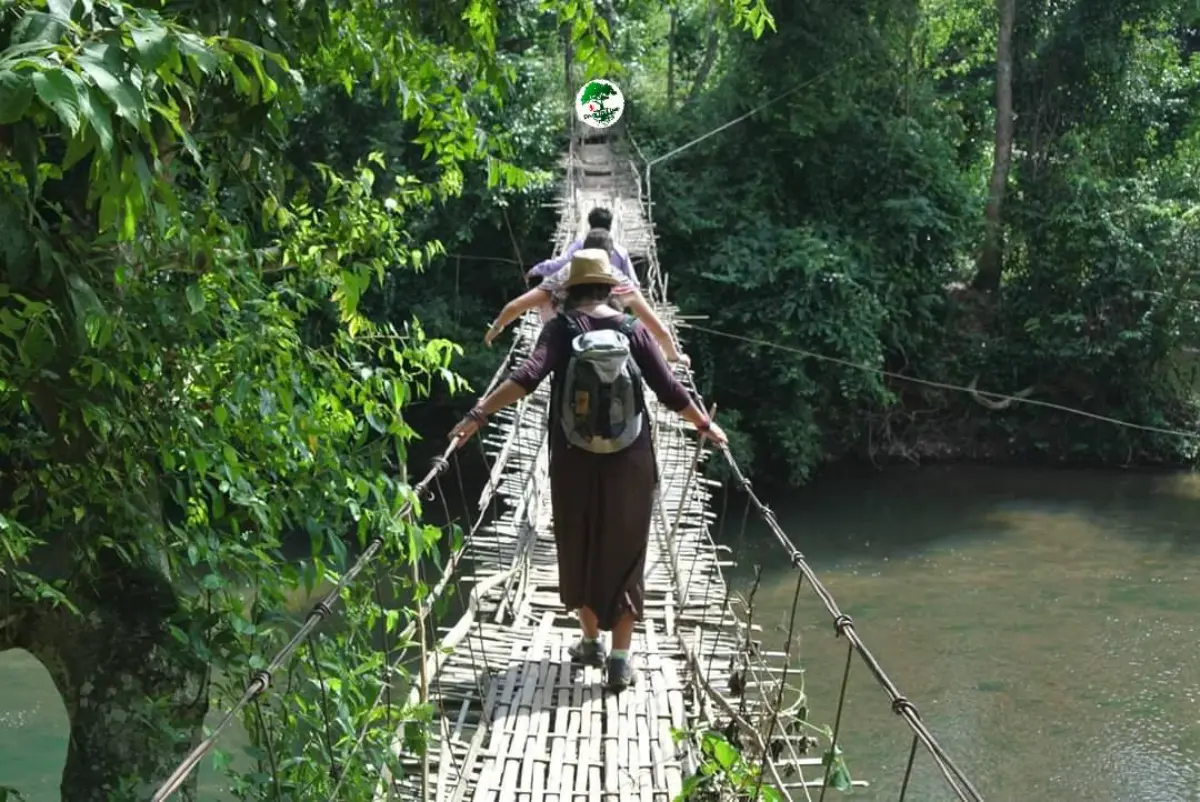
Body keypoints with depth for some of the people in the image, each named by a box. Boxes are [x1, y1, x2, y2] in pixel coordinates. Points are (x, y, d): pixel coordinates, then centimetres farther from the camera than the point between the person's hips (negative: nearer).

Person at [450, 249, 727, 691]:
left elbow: (528, 375, -20)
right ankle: (620, 658, 5)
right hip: (629, 462, 0)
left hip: (574, 462, 0)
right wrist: (705, 426, 14)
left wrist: (478, 414, -23)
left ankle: (591, 641, 30)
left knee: (579, 549, 17)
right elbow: (669, 389, -1)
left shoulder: (561, 328, -5)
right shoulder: (633, 330, -2)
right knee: (624, 554, 7)